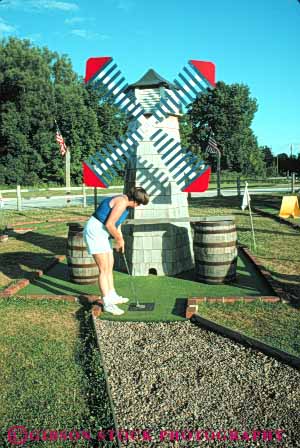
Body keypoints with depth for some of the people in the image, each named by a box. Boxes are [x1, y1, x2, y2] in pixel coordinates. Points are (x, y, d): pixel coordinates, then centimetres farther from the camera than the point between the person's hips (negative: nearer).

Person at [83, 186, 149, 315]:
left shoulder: (125, 203, 12)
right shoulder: (122, 202, -20)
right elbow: (109, 224, -23)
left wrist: (120, 239, 11)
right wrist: (119, 239, -8)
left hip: (103, 233, 11)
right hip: (95, 232, -11)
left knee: (109, 266, 16)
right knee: (104, 269, -10)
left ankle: (112, 296, 28)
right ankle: (108, 304, -7)